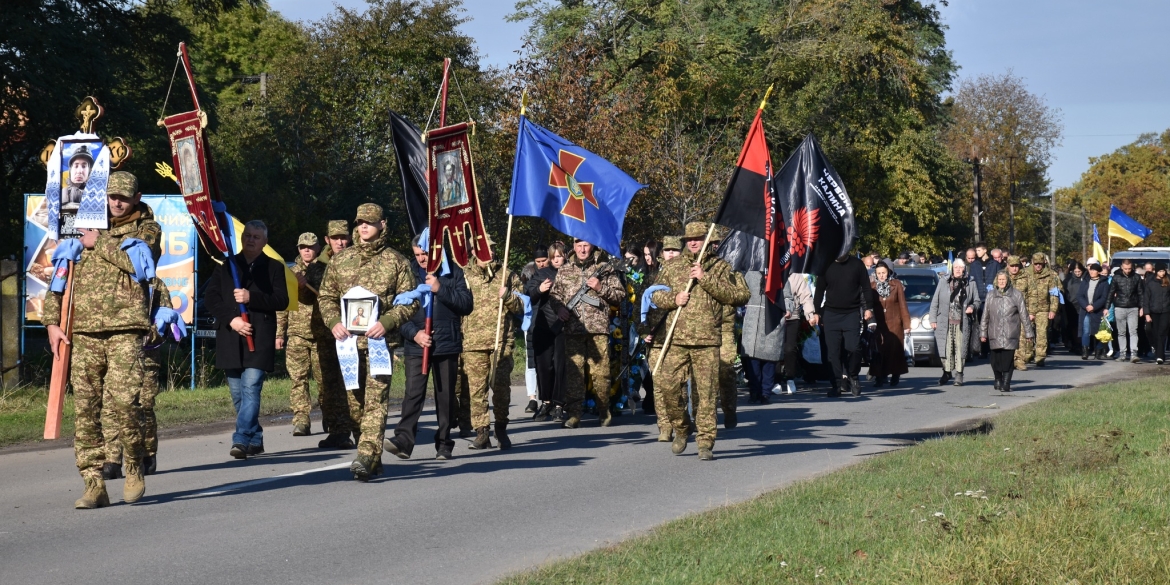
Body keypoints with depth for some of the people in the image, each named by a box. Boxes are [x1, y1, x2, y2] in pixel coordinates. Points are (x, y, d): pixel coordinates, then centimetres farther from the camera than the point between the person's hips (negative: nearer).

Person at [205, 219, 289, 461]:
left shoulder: (274, 268, 8)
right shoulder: (226, 265, 13)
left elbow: (282, 301, -2)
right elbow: (210, 296, 6)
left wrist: (251, 298, -15)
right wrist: (231, 319, -9)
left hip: (259, 339, -3)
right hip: (230, 339, 3)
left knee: (251, 388, -15)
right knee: (238, 393, 7)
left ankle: (241, 440, -19)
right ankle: (255, 440, 19)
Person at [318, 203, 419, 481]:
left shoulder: (396, 262, 5)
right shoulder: (340, 259, 14)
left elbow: (410, 300, 2)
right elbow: (326, 296, 16)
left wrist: (387, 322, -13)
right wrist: (333, 322, -3)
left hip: (379, 341, -4)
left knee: (376, 400, -13)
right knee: (355, 400, 6)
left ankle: (367, 457, -21)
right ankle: (372, 460, 14)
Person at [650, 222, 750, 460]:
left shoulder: (719, 266, 9)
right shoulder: (671, 266, 15)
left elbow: (735, 295, -2)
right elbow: (655, 294, 18)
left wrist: (705, 279, -10)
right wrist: (673, 299, -3)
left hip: (707, 340, -2)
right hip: (676, 338, 2)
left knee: (706, 391, -4)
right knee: (668, 385, -6)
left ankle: (706, 442, 2)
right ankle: (680, 430, 15)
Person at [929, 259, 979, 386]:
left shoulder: (970, 284, 11)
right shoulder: (943, 282, 10)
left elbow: (977, 301, 20)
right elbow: (935, 302, 10)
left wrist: (972, 307, -3)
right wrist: (933, 319, 4)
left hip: (962, 322, 0)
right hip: (945, 322, 0)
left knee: (960, 349, -3)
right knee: (946, 348, -3)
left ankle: (959, 375, 5)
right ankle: (947, 372, 13)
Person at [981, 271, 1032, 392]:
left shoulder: (1016, 295, 3)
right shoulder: (990, 295, 10)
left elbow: (1023, 314, 6)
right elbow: (985, 316, 14)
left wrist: (1028, 332, 6)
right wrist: (983, 332, 12)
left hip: (1010, 335, -2)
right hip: (995, 334, 2)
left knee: (1007, 359, -8)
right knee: (995, 359, 2)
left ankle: (1006, 384, -4)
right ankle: (998, 381, 23)